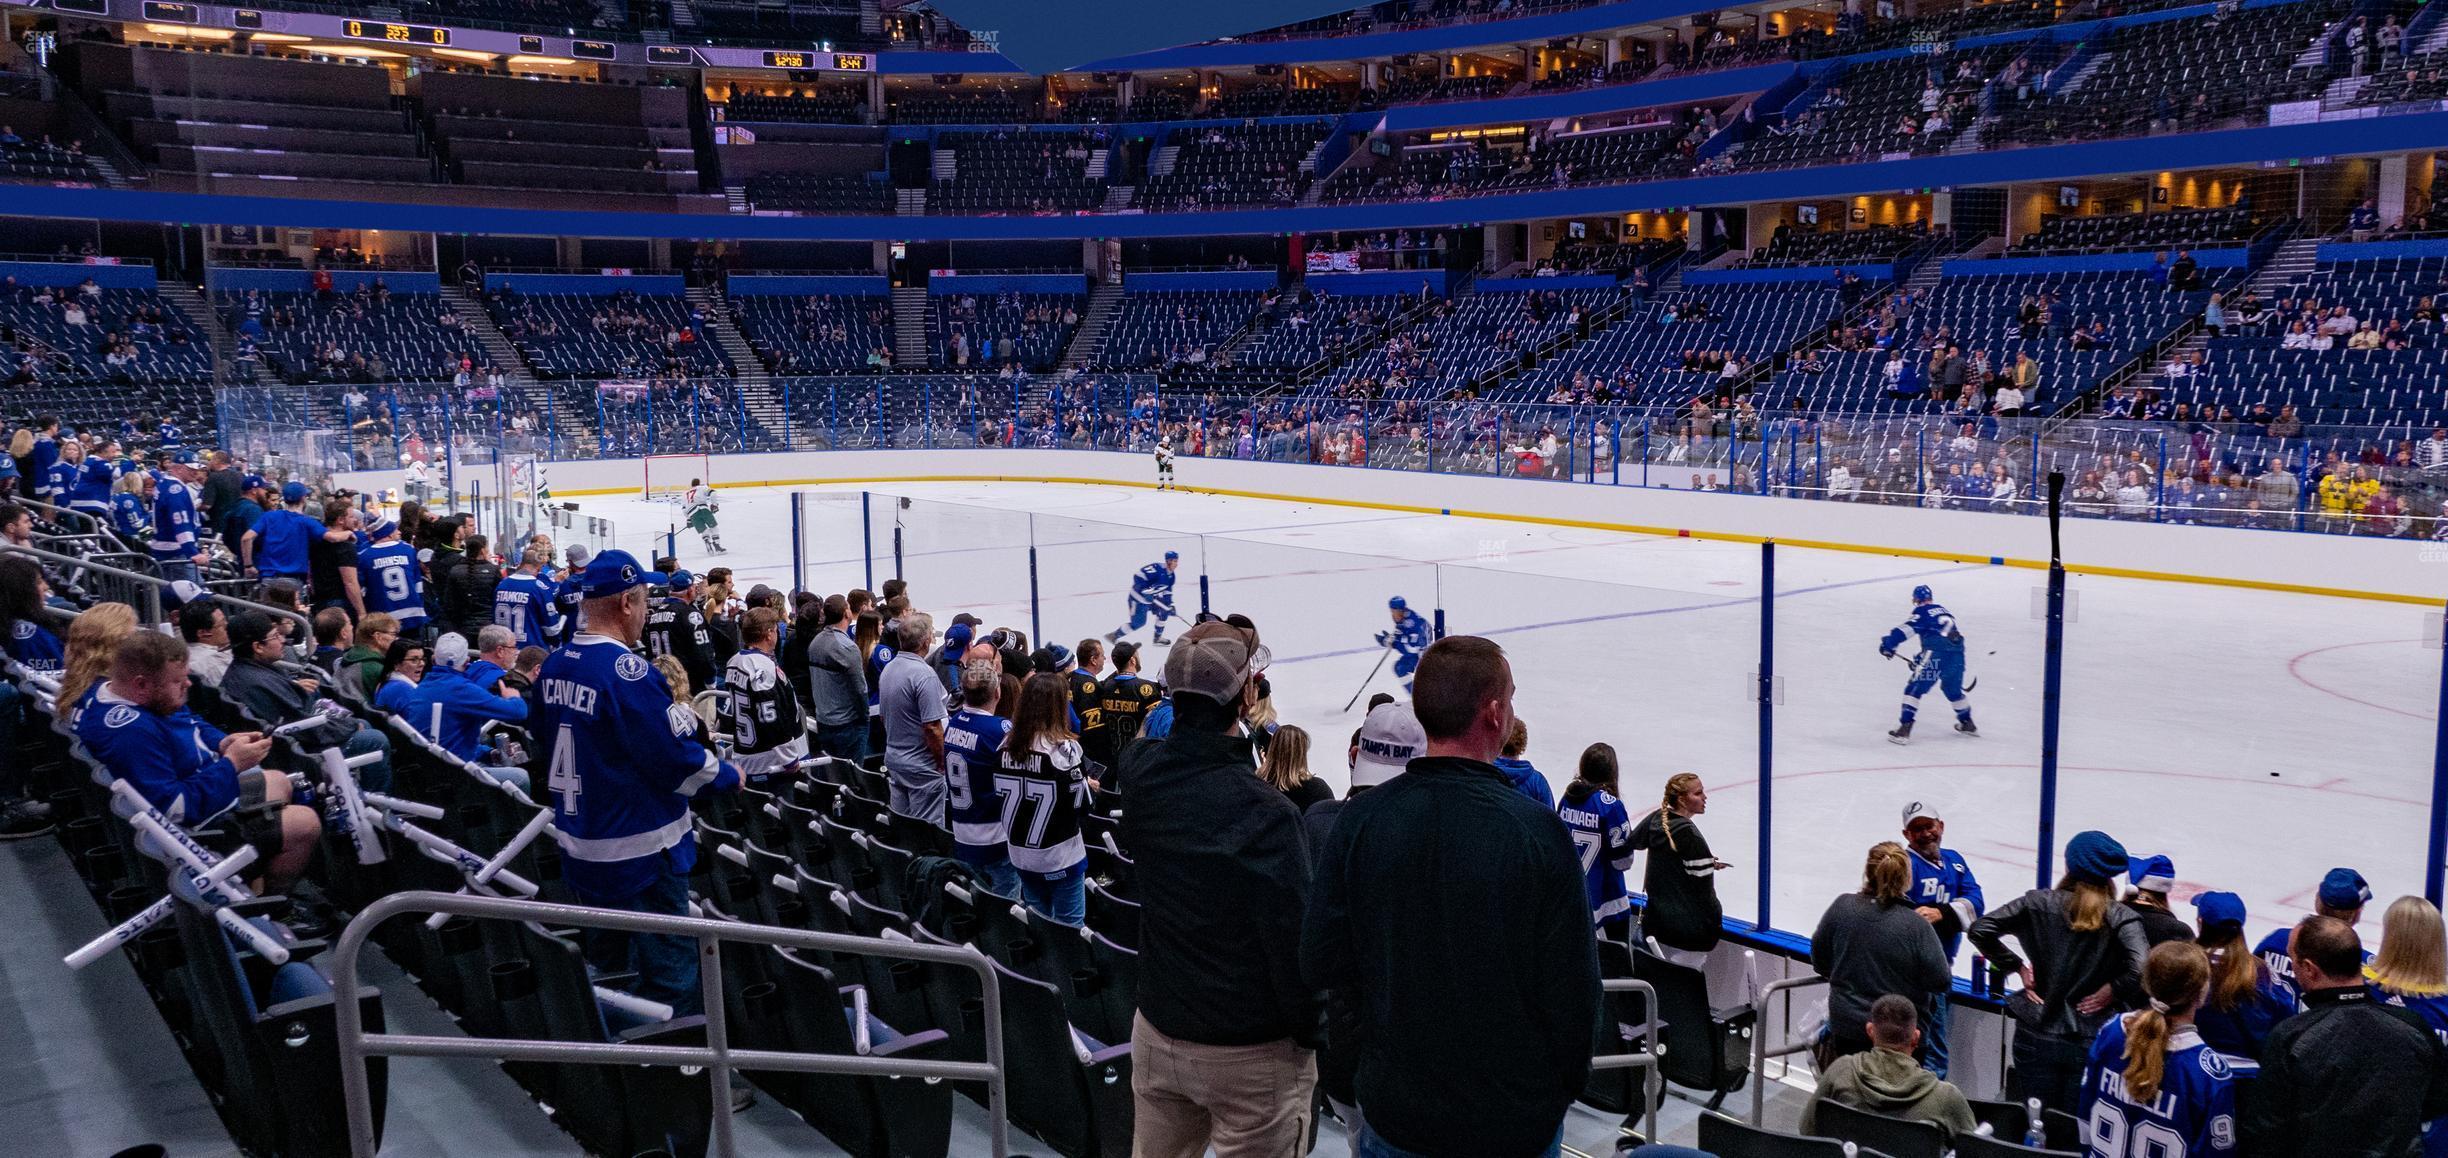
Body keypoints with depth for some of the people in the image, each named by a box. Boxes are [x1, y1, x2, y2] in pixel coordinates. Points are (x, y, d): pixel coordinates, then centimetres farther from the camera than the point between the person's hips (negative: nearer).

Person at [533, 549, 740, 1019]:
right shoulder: (628, 671, -23)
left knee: (603, 971, 22)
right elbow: (677, 759, -21)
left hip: (580, 847, 9)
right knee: (671, 978, 2)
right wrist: (728, 776, -3)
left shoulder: (553, 667, 2)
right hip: (642, 853, -8)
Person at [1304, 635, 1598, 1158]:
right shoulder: (1537, 831, -20)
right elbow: (1573, 989, -14)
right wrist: (1564, 1086, 4)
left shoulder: (1360, 819, -12)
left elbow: (1321, 962, -5)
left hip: (1393, 1112, 2)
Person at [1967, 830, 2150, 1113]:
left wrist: (2017, 966, 3)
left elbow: (1980, 930, -7)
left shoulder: (2040, 903, -3)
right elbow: (2140, 970, -22)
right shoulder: (2121, 918, -7)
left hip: (2035, 1036, 1)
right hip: (2089, 1045, -1)